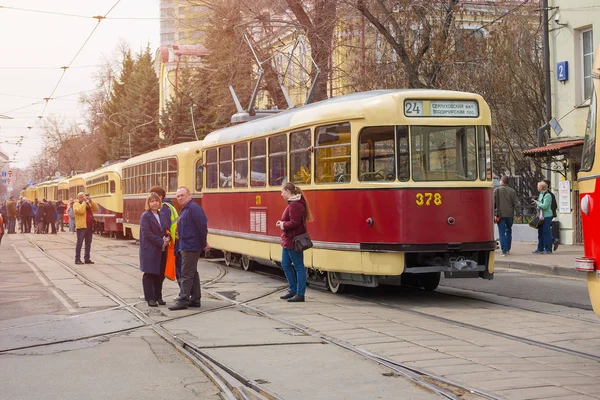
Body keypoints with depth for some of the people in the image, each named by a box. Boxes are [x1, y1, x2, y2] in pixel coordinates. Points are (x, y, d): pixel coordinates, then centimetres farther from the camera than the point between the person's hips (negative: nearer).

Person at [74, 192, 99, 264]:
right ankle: (77, 259, -3)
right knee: (79, 243, -6)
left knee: (88, 242, 9)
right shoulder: (76, 205, -2)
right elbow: (80, 211, -20)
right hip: (81, 226, -7)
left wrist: (91, 201, 0)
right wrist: (84, 202, -13)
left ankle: (87, 259, 14)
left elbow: (96, 209, 9)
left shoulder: (89, 204, 19)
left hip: (89, 226, 7)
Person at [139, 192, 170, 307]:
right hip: (150, 250, -6)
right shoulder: (145, 216, -7)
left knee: (160, 274, 10)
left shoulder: (162, 215, 14)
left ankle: (158, 297, 20)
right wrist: (161, 242, -18)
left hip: (162, 250, 7)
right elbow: (148, 233, -16)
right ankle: (150, 298, 6)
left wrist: (168, 238, -7)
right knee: (149, 274, 1)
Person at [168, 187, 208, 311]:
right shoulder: (183, 210, 17)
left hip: (190, 248, -10)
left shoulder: (193, 208, -14)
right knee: (193, 274, 13)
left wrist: (203, 244, -15)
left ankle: (183, 301, -8)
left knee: (186, 274, -9)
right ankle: (195, 299, 19)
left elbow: (202, 226, -19)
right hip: (185, 247, 10)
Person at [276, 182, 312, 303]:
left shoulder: (295, 205, -19)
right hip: (288, 241, 11)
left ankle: (300, 294, 1)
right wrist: (282, 223, 5)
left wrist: (283, 224, -10)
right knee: (285, 264, 17)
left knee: (298, 266, -4)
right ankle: (293, 290, 25)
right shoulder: (292, 203, 15)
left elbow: (294, 223, -25)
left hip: (293, 241, -11)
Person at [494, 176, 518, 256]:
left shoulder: (496, 190, -5)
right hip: (510, 214, 2)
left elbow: (493, 202, -5)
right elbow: (515, 203, -1)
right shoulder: (512, 191, 0)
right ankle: (508, 249, 22)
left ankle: (504, 250, -6)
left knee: (502, 232, 1)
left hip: (500, 214, -2)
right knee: (509, 231, 19)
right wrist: (512, 211, 10)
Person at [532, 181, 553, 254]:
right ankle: (540, 249, 17)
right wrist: (535, 202, 10)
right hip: (541, 216, 9)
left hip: (546, 216, -9)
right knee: (540, 232, 11)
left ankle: (548, 249, -3)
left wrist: (536, 202, -12)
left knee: (546, 232, -7)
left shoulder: (547, 195, -13)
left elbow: (544, 206, -21)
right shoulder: (541, 194, 16)